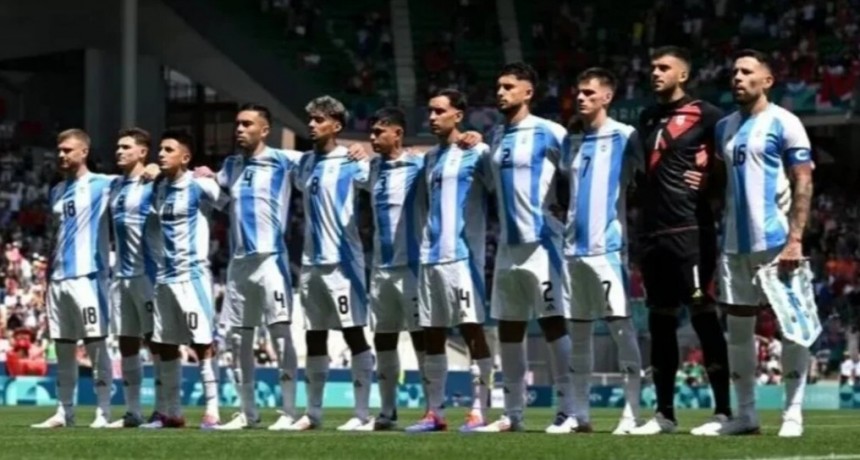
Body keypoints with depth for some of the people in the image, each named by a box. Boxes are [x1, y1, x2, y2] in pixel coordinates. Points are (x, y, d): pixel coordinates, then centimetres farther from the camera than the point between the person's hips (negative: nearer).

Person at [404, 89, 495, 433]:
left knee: (472, 328, -7)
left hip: (462, 255, -7)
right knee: (432, 334, 7)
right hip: (431, 256, 7)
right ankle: (434, 412, 12)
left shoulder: (476, 153, -3)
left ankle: (479, 411, -7)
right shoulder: (430, 158, 18)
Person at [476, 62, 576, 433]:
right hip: (508, 245, 8)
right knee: (508, 328, 9)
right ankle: (513, 413, 15)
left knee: (553, 323, -7)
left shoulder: (548, 133, -7)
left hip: (541, 242, -7)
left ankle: (568, 411, -5)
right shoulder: (497, 137, 14)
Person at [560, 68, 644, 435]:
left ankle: (631, 413, -8)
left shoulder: (624, 136, -3)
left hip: (608, 247, -7)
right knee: (579, 330, 8)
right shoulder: (572, 142, 15)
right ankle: (579, 413, 12)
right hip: (574, 248, 7)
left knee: (621, 326, -8)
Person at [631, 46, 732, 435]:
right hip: (653, 232, 8)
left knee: (703, 316, -8)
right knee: (660, 320, 9)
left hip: (690, 230, -7)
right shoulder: (648, 118, 17)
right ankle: (664, 413, 14)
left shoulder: (704, 115, -5)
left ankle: (724, 410, -6)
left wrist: (711, 184, -11)